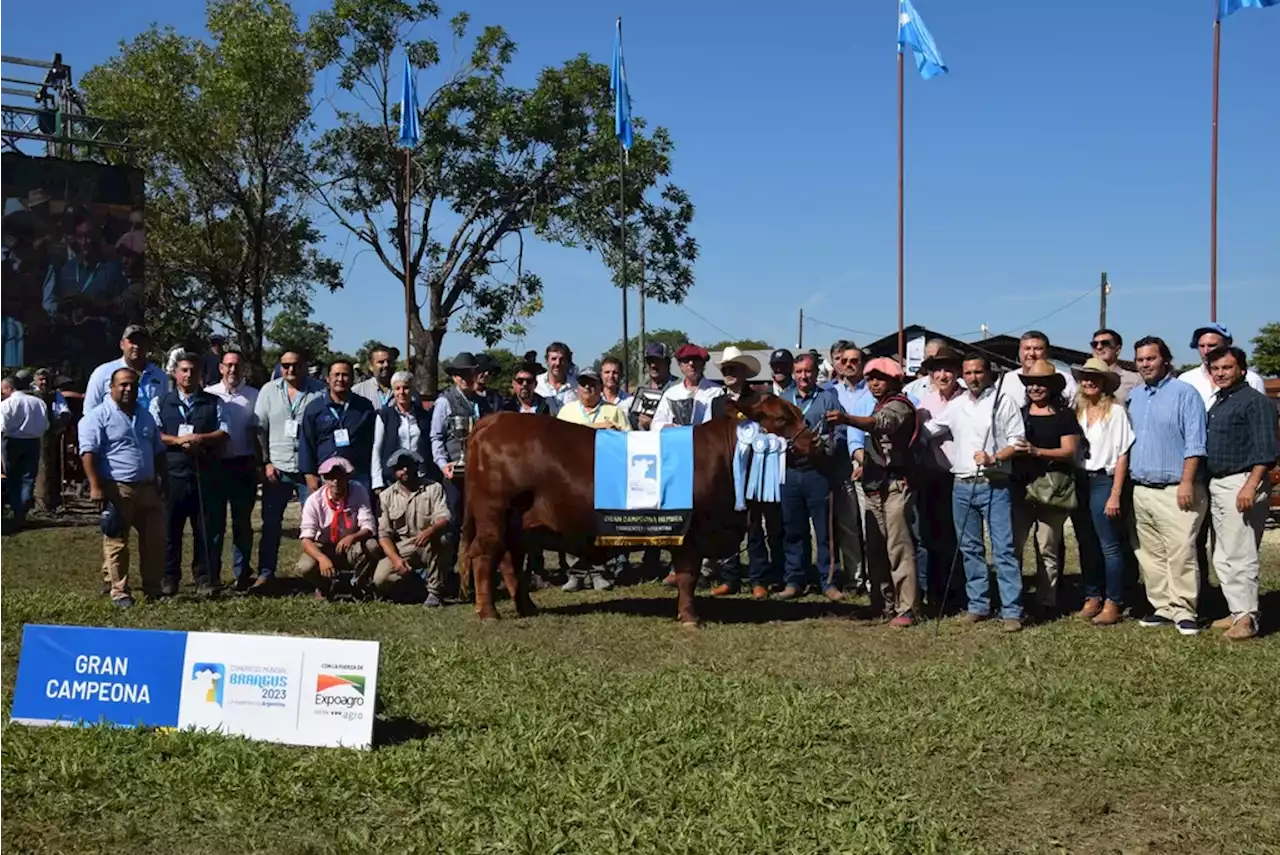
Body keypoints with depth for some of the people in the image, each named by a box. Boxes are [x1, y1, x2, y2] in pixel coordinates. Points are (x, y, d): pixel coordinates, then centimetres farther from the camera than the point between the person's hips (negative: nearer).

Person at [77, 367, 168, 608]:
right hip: (116, 489, -6)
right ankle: (119, 592, 7)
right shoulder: (98, 416, -5)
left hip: (148, 488, 6)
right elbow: (88, 453, -13)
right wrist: (95, 487, -20)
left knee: (155, 539, 6)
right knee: (116, 543, -1)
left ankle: (152, 588, 16)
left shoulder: (145, 416, 18)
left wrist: (163, 479, 18)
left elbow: (158, 451, 25)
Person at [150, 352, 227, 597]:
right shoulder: (160, 402, 11)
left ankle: (206, 579, 8)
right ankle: (169, 578, 15)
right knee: (169, 529, 4)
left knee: (206, 529, 1)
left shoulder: (214, 402, 12)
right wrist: (178, 441, -13)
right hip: (172, 474, 0)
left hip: (206, 475, 0)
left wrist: (200, 439, -12)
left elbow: (223, 433, 3)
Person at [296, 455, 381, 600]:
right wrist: (322, 558, -45)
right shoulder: (314, 500, -17)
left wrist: (352, 537, -43)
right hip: (323, 549, 0)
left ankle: (355, 586, -4)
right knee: (305, 567, -31)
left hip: (351, 549, 1)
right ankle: (325, 587, 5)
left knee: (372, 546, -32)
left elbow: (369, 528, -19)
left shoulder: (359, 492, -16)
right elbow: (306, 539, -23)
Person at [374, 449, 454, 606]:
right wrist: (395, 559, -18)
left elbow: (444, 519, -15)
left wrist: (429, 531, -38)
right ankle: (418, 575, 7)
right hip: (402, 549, 2)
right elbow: (384, 534, -1)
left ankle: (435, 592, -21)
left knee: (438, 539, -37)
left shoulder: (433, 488, -1)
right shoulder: (387, 496, 4)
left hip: (432, 548, -2)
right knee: (380, 580, -23)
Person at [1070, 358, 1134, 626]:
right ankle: (1092, 598, 20)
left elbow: (1122, 455, -7)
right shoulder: (1076, 410, 9)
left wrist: (1115, 494, -12)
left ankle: (1113, 604, 3)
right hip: (1079, 481, 5)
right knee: (1086, 544, 11)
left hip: (1103, 481, -5)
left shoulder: (1115, 411, -5)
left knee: (1109, 545, -3)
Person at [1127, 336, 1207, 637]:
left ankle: (1183, 611, -3)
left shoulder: (1184, 393, -3)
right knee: (1150, 555, 8)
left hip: (1175, 491, -6)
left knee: (1180, 553, -9)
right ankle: (1162, 608, 15)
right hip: (1141, 490, 7)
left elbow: (1194, 443, -8)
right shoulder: (1134, 397, 16)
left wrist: (1186, 482, -15)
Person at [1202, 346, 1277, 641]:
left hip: (1241, 483, -9)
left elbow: (1265, 450, -15)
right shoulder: (1217, 403, 18)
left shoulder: (1255, 401, -8)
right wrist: (1205, 484, 14)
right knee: (1222, 557, 11)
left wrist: (1250, 486, -23)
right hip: (1216, 485, 9)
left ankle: (1246, 617, -6)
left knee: (1240, 555, -10)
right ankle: (1237, 611, 18)